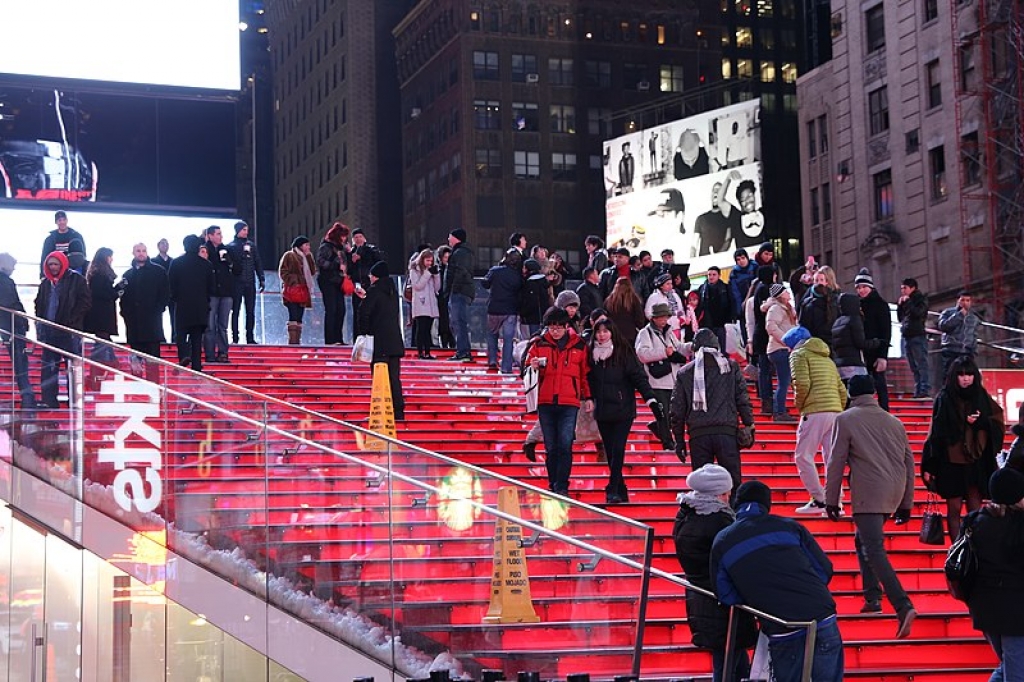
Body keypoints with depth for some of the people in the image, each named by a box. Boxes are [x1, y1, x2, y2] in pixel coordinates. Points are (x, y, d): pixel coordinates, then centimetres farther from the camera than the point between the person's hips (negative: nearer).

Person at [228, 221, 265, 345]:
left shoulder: (251, 245, 12)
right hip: (236, 282, -3)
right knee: (235, 311, -1)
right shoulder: (231, 246, 2)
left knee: (250, 311, 4)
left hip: (250, 282, 3)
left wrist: (261, 279, 4)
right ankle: (235, 338, 0)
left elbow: (257, 263, 11)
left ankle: (250, 337, 7)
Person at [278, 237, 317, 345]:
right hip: (292, 290, -8)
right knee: (293, 317, -14)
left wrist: (309, 257, 5)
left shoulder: (305, 257, 22)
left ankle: (297, 341, 6)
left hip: (303, 291, 8)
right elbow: (283, 272, -8)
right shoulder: (289, 255, -1)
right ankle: (292, 341, -18)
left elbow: (313, 271, 11)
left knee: (299, 318, 6)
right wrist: (292, 282, -15)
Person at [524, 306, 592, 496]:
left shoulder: (579, 345, 5)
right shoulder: (539, 344, 5)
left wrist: (587, 397, 10)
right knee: (551, 447, 7)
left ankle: (562, 487, -8)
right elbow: (527, 366, 9)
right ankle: (553, 486, 14)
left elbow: (585, 373, 12)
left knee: (565, 445, -9)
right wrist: (533, 366, -13)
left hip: (569, 403, -2)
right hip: (545, 402, 2)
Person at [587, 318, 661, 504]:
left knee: (617, 450, -10)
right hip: (602, 412, 4)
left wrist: (652, 400, -17)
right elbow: (589, 380, 12)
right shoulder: (591, 353, 6)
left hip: (623, 410, -4)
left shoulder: (624, 352, -5)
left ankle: (613, 490, -10)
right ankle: (621, 492, 14)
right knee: (610, 452, 6)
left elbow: (638, 377, -9)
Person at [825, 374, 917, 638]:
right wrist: (906, 504, 23)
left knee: (874, 550, -12)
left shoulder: (846, 420, 2)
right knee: (863, 539, 24)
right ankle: (872, 597, 18)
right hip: (894, 493, 7)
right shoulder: (894, 422, 18)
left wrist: (831, 500, 4)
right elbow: (909, 462, 18)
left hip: (869, 493, -7)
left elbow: (836, 462, -1)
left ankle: (903, 606, -27)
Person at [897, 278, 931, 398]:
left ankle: (925, 390, -17)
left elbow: (918, 313, -15)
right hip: (907, 337, 7)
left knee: (921, 364, -13)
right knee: (913, 367, 5)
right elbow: (900, 318, 18)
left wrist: (908, 302, -7)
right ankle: (918, 390, 6)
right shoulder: (904, 301, 19)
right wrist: (900, 305, 7)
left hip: (918, 336, -7)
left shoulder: (921, 299, 2)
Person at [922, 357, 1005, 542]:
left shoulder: (981, 397, 5)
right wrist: (930, 466, -8)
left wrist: (980, 421, -15)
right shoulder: (944, 399, -3)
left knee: (975, 510, 2)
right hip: (951, 462, -2)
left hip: (977, 462, 2)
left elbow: (998, 422, 6)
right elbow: (935, 433, -4)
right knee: (954, 508, 2)